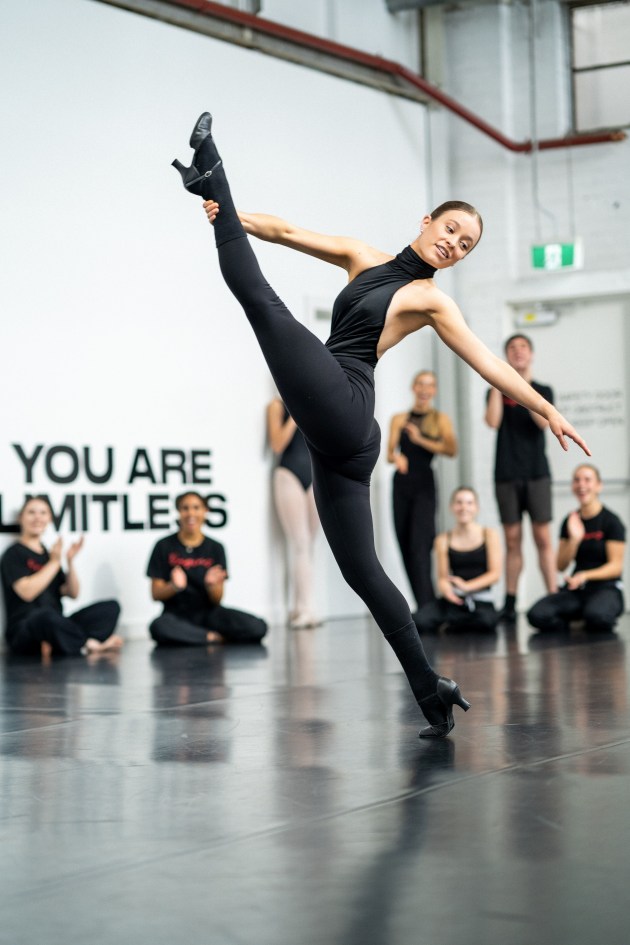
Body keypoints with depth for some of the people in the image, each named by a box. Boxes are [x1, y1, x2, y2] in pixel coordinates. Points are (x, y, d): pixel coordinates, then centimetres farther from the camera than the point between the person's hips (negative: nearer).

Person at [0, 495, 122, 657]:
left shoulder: (48, 554, 20)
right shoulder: (14, 553, 1)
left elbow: (72, 593, 12)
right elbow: (26, 592, -15)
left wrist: (70, 561, -2)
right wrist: (54, 562, -10)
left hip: (55, 626, 7)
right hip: (23, 634, -7)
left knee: (111, 607, -8)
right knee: (46, 614, -42)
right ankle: (90, 644, -18)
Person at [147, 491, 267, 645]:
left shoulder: (216, 548, 5)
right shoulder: (164, 547, 2)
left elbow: (217, 600, 3)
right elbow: (156, 594, 0)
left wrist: (212, 585, -20)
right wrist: (174, 586, -21)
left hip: (208, 612, 1)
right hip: (178, 614, -1)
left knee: (258, 628, -25)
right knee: (159, 627, -39)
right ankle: (215, 638, -19)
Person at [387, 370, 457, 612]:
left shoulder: (440, 419, 5)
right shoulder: (399, 419, 11)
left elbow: (451, 450, -9)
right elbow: (389, 453, 2)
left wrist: (420, 440, -14)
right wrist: (397, 458, -20)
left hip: (424, 485, -4)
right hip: (401, 484, 4)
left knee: (419, 546, -15)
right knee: (405, 545, 4)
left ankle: (425, 606, -19)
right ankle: (427, 605, 12)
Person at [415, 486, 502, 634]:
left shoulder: (489, 535, 5)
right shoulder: (443, 540, 8)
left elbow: (495, 573, -2)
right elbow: (442, 577, 4)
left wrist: (467, 586, -18)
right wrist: (446, 589, -22)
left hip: (481, 599, -1)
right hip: (454, 598, 1)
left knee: (486, 621, -37)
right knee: (421, 622, -28)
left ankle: (451, 622, -3)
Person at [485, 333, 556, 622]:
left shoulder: (543, 391, 9)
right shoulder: (498, 391, 10)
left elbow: (545, 422, -9)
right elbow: (493, 421, -8)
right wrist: (497, 382, -8)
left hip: (536, 473, -1)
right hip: (506, 475, 1)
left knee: (543, 538, -6)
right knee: (512, 540, 2)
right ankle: (509, 603, 5)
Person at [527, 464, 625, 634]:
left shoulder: (612, 521, -5)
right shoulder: (570, 521, 9)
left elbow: (616, 566, -9)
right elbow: (561, 566, 4)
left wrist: (585, 575, -25)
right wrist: (574, 539, -12)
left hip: (605, 588, -3)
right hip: (575, 590, 4)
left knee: (597, 616, -40)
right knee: (537, 615, -25)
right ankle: (575, 622, 1)